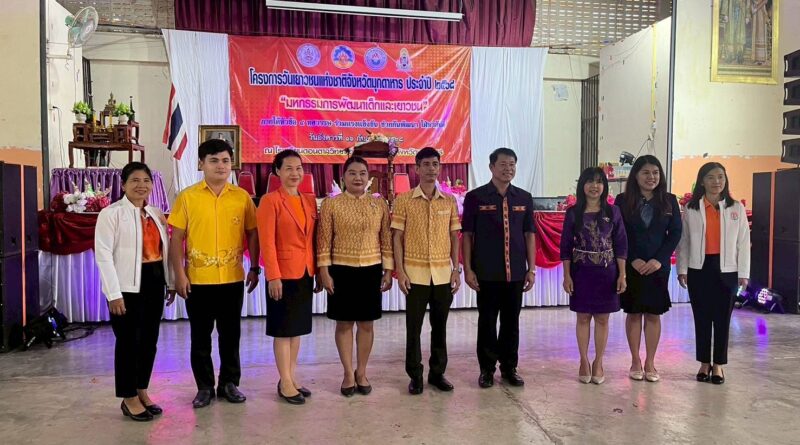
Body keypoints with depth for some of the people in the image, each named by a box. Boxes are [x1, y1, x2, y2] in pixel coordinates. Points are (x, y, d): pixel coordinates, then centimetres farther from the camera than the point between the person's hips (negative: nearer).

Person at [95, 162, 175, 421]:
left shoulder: (156, 214, 12)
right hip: (127, 287, -6)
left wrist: (171, 282, 10)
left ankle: (142, 391, 26)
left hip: (154, 284, 6)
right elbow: (103, 255, -13)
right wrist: (114, 293, -17)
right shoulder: (111, 214, -7)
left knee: (149, 340, 12)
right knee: (128, 341, 2)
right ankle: (129, 398, 16)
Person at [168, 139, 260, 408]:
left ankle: (229, 383, 26)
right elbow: (177, 238, -2)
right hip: (198, 279, -1)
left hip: (233, 278, 1)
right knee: (200, 336, 9)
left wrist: (254, 268, 3)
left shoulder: (242, 197, 2)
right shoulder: (187, 197, -2)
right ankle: (204, 387, 23)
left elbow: (252, 234, 8)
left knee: (230, 334, 11)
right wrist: (179, 274, -7)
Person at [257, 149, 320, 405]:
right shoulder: (270, 201, -9)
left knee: (298, 327, 14)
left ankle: (292, 377, 26)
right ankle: (285, 383, 13)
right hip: (283, 274, -6)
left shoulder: (310, 201, 10)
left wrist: (318, 272, 8)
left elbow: (313, 239, 11)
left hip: (305, 274, 6)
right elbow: (267, 242, -14)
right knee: (283, 330, 3)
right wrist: (273, 276, -18)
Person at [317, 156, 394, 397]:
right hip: (342, 271, -2)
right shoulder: (330, 204, -3)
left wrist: (388, 271, 3)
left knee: (367, 323, 10)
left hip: (371, 271, 2)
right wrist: (324, 272, -7)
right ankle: (348, 373, 21)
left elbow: (386, 240, 5)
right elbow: (324, 241, -3)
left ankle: (361, 372, 25)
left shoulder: (380, 204, 3)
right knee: (344, 323, 7)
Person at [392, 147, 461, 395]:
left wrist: (456, 269, 3)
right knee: (414, 327, 4)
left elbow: (454, 237, 9)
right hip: (415, 274, -2)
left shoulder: (450, 201, 7)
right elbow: (397, 238, -2)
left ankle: (438, 372, 23)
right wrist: (400, 271, -8)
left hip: (443, 273, 3)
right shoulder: (404, 200, -2)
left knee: (440, 326, 10)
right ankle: (415, 376, 17)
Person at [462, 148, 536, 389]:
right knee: (487, 322, 7)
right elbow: (467, 235, -2)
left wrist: (531, 269, 5)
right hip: (486, 273, -3)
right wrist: (467, 269, -7)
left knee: (511, 322, 11)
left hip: (516, 272, 3)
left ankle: (509, 368, 25)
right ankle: (487, 369, 20)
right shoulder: (475, 197, -3)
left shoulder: (524, 198, 7)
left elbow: (529, 234, 9)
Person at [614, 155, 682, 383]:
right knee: (633, 313, 6)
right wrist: (633, 260, -13)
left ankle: (650, 363, 16)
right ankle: (635, 362, 16)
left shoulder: (669, 200, 3)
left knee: (654, 314, 6)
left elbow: (675, 232, 0)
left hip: (658, 266, 1)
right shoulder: (623, 200, -2)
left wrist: (659, 260, -11)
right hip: (631, 266, -1)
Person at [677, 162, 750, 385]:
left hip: (726, 270, 0)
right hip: (699, 269, 0)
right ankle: (704, 363, 18)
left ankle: (718, 365, 17)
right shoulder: (691, 208, 3)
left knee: (722, 318, 5)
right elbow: (683, 241, 4)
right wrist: (682, 269, -2)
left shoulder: (737, 208, 4)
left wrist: (743, 272, -1)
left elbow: (743, 242, 3)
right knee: (701, 317, 6)